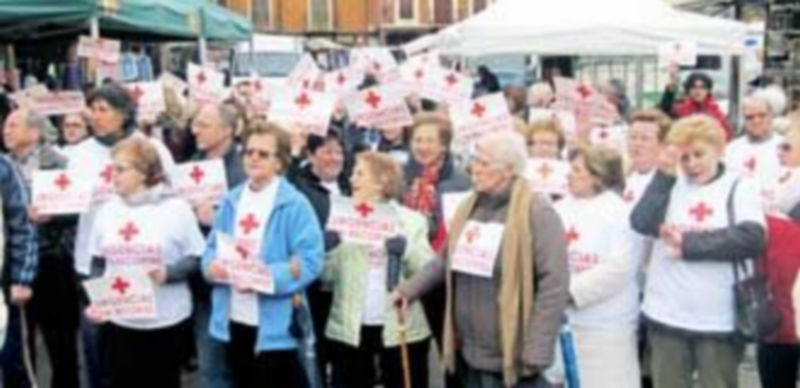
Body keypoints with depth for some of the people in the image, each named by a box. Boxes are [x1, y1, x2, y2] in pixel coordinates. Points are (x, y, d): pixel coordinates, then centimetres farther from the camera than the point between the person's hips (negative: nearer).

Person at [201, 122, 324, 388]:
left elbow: (309, 261, -16)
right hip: (235, 320, 6)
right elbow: (212, 248, 13)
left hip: (276, 324, -6)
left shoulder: (294, 204, -11)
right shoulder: (232, 200, 9)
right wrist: (212, 264, -10)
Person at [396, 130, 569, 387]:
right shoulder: (469, 207, 8)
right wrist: (410, 289, 10)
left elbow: (553, 284, -18)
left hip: (511, 356, -7)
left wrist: (536, 352, -20)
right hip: (470, 352, 7)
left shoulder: (536, 212, -14)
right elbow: (446, 260, 20)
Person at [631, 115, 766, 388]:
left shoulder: (740, 188, -1)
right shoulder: (670, 184, 5)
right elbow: (642, 224, -9)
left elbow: (752, 238, -16)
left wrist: (688, 244, -16)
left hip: (719, 320, -3)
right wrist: (664, 175, -12)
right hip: (666, 315, 3)